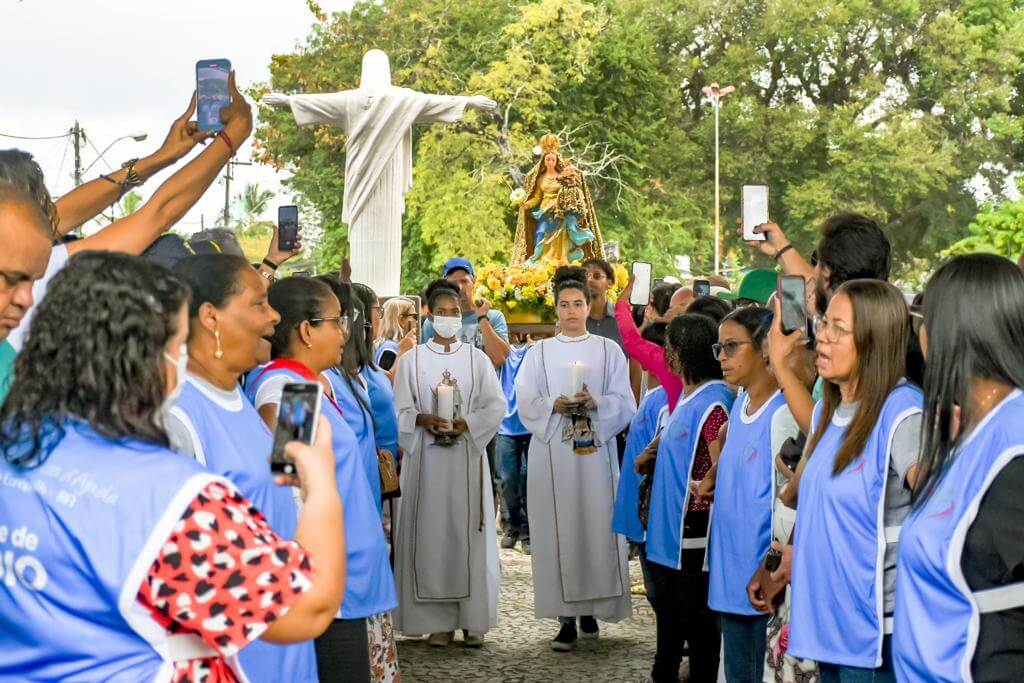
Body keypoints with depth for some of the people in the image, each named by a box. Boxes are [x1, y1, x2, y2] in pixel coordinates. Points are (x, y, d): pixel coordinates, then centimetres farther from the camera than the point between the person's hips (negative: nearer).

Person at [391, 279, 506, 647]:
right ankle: (439, 620, 2)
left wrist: (465, 423, -14)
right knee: (431, 532, -2)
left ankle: (474, 619, 3)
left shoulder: (477, 359, 8)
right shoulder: (412, 360, 6)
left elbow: (496, 405, 1)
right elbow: (400, 410, 3)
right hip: (426, 458, 0)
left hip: (468, 457, 0)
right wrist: (423, 419, -17)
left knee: (468, 531, -1)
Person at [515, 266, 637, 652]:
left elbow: (624, 403, 2)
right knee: (559, 531, -4)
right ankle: (567, 618, -3)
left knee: (596, 527, -1)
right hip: (552, 453, 0)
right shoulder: (540, 352, 10)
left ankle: (590, 609, 12)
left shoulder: (609, 351, 8)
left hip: (596, 452, 0)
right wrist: (554, 405, -16)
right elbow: (525, 403, 3)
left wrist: (595, 403, -16)